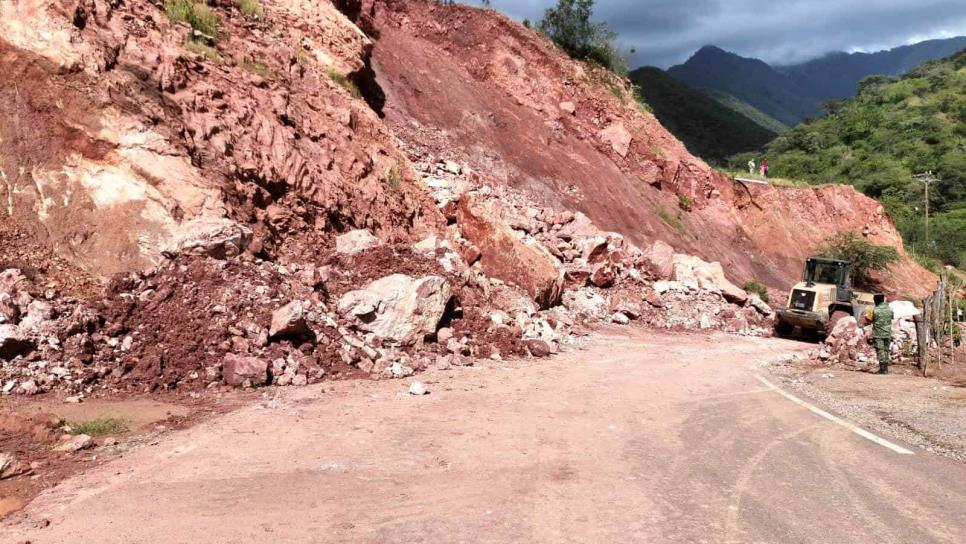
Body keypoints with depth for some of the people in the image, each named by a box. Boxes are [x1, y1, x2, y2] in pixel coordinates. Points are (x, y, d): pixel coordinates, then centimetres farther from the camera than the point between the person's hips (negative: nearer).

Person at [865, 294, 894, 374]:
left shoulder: (874, 310, -13)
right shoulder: (889, 309, 2)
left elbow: (868, 319, -4)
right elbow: (891, 318, 17)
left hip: (878, 334, -5)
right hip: (888, 334, 5)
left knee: (880, 351, -2)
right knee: (886, 351, 13)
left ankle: (882, 369, -6)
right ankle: (886, 369, 16)